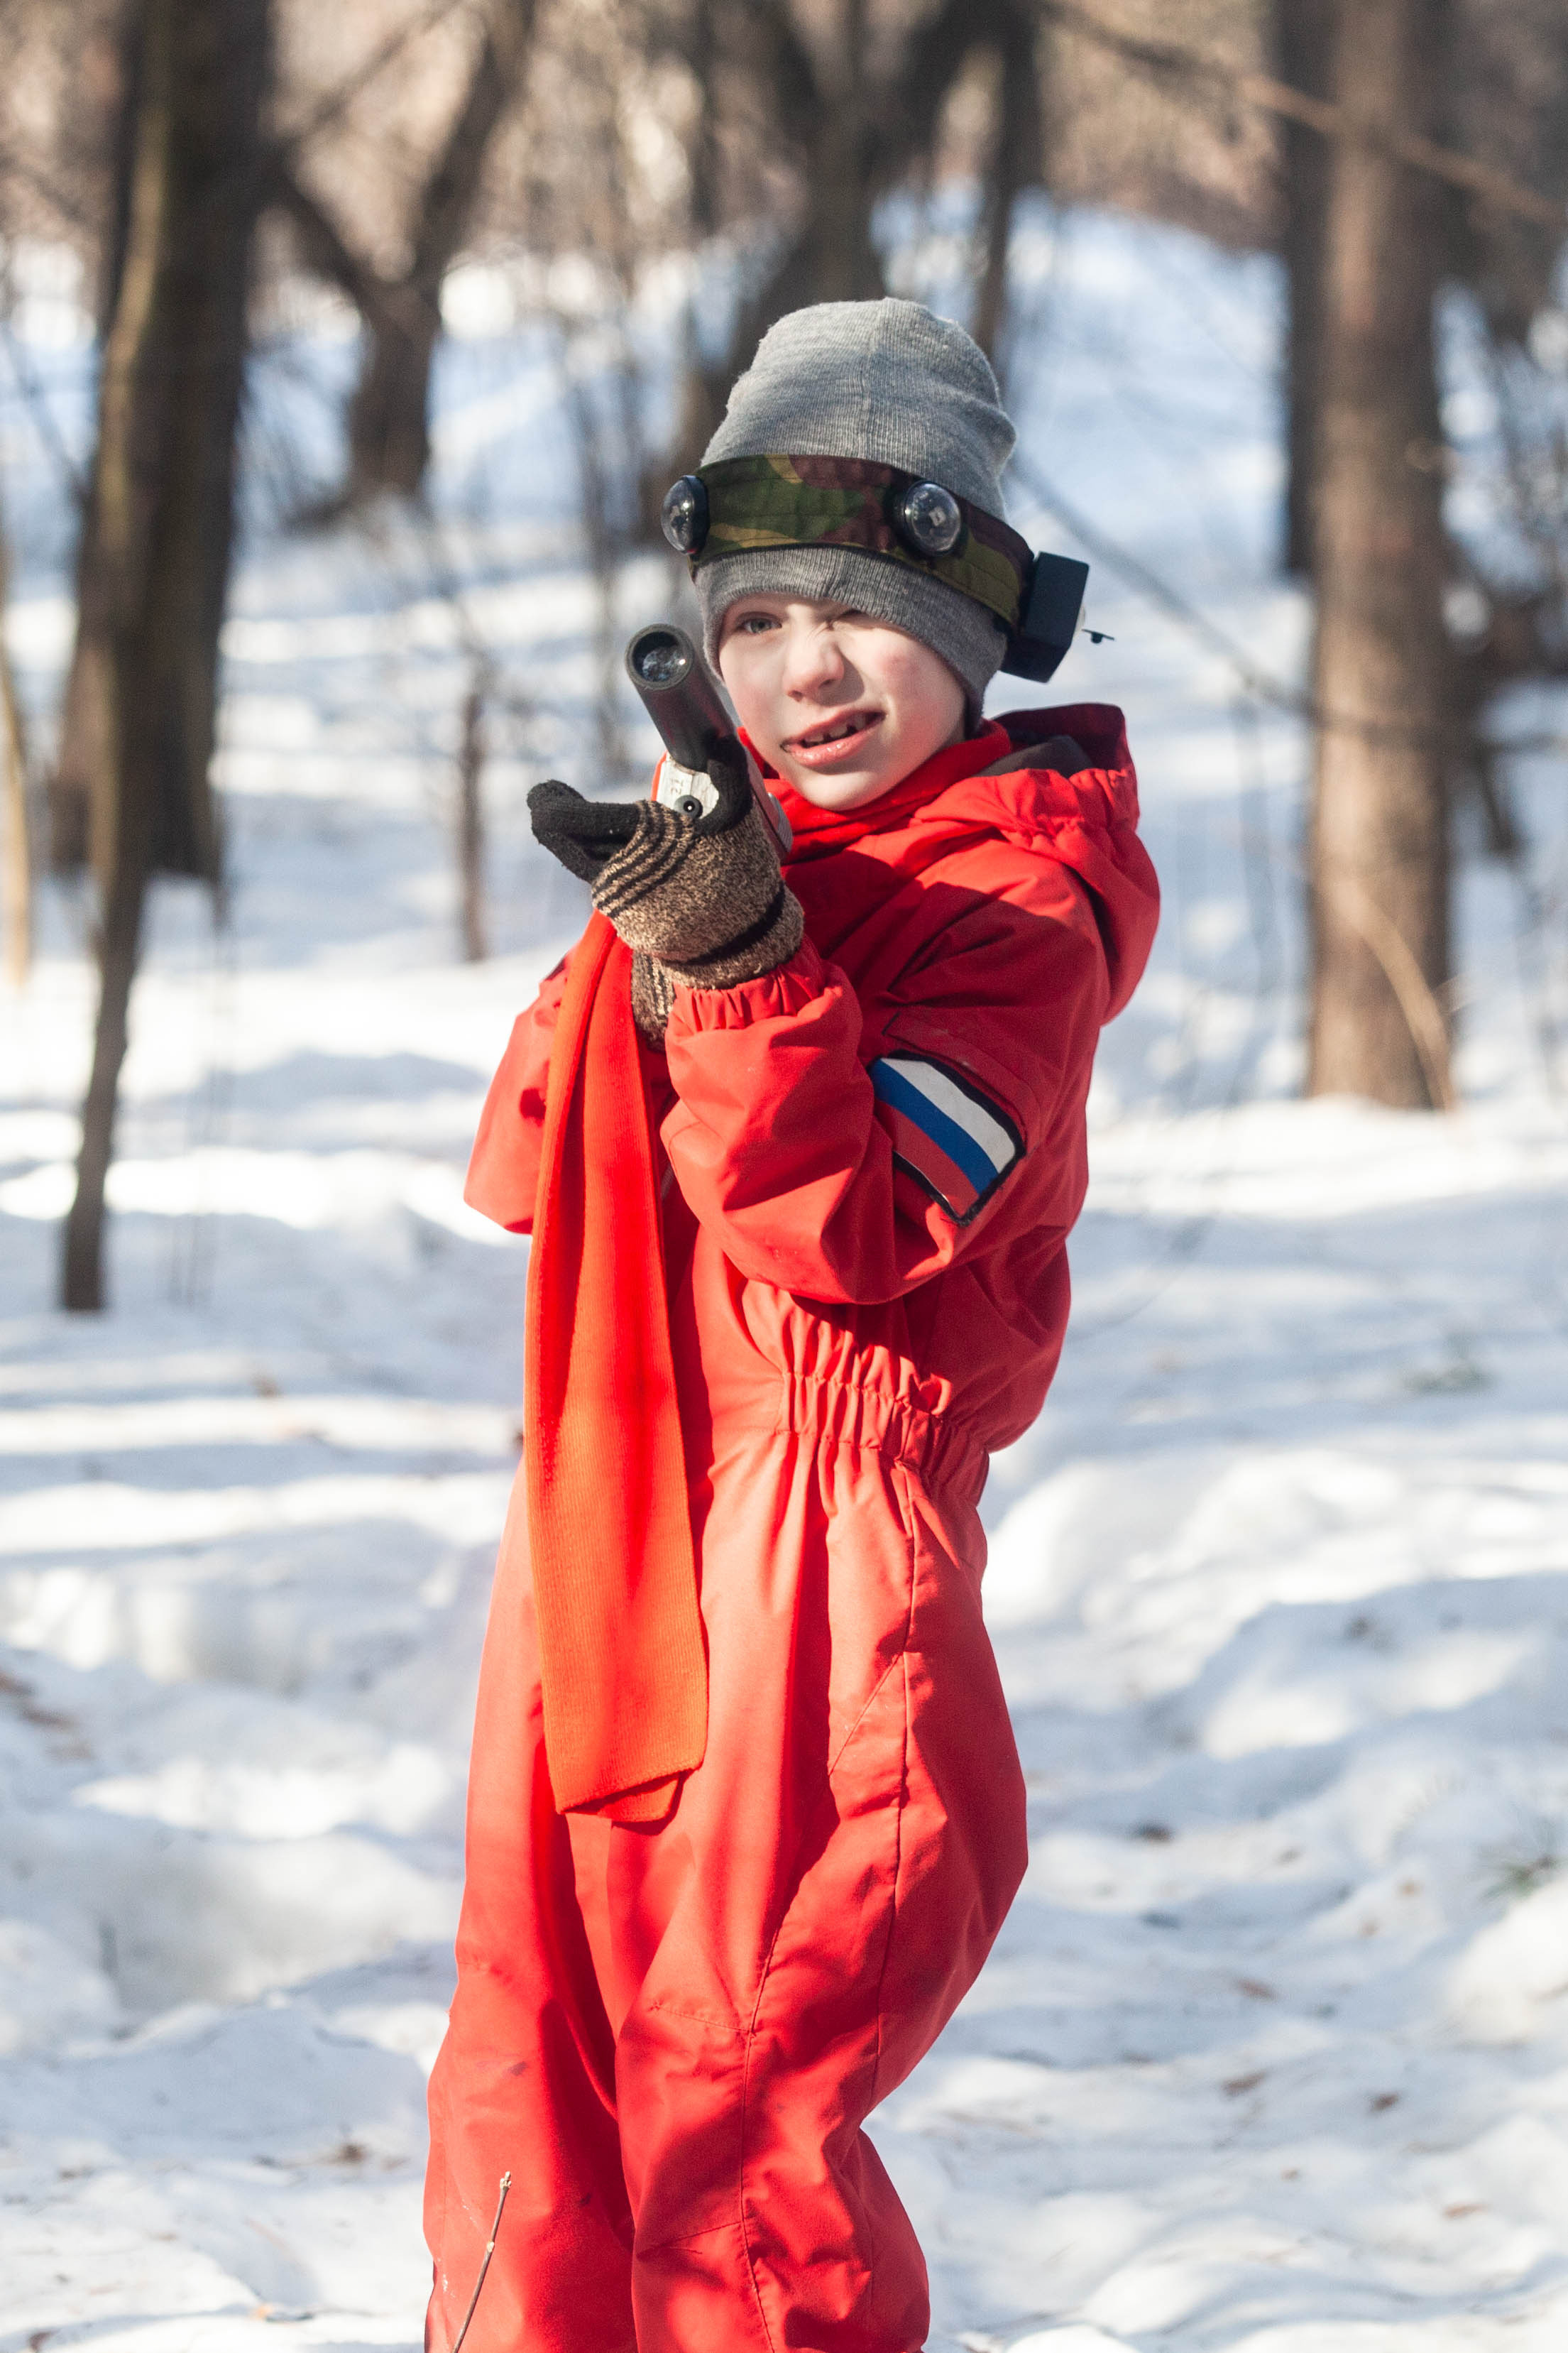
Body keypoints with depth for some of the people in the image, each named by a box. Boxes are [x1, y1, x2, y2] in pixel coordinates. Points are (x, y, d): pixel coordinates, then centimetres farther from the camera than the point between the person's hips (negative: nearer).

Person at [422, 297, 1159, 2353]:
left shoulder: (1015, 905, -8)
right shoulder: (737, 845, 15)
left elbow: (855, 1236, -19)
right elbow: (529, 1177, 11)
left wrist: (745, 964, -29)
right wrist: (642, 944, -5)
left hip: (825, 1523, -8)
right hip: (608, 1526, 8)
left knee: (731, 2115, -8)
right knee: (530, 2100, 10)